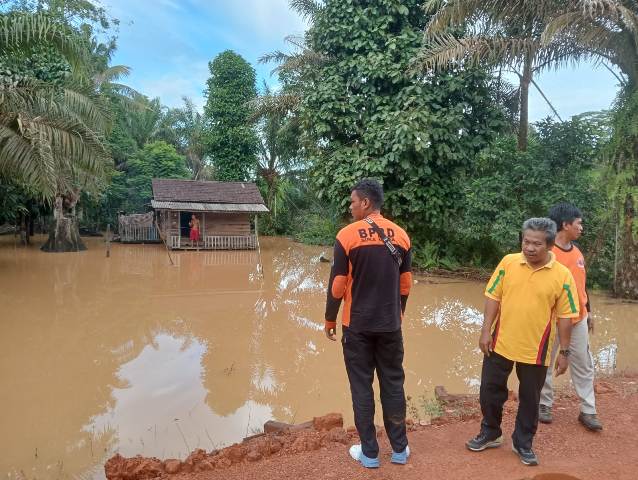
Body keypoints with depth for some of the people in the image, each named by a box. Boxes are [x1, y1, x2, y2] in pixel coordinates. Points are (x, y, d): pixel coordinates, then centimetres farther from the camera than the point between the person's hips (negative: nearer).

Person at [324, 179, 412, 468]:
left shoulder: (348, 235, -12)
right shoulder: (400, 234, 1)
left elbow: (337, 285, -10)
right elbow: (405, 284, 7)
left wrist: (330, 320, 3)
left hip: (357, 325, -3)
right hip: (391, 325, 4)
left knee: (361, 387, 9)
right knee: (393, 385, 15)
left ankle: (369, 453, 20)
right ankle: (399, 449, 27)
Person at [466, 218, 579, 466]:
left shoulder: (562, 275, -9)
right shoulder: (508, 262, -6)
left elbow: (565, 316, -4)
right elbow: (493, 297, -1)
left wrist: (564, 352, -3)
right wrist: (486, 331, -5)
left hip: (535, 350, -1)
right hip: (501, 343, 2)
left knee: (529, 398, 13)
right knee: (490, 390, 13)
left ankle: (523, 443, 34)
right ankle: (490, 433, 35)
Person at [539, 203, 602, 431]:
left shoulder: (577, 252, 7)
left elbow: (581, 283, 17)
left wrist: (588, 311, 20)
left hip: (578, 319, 7)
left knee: (584, 365, 12)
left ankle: (588, 411, 23)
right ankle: (544, 405, 23)